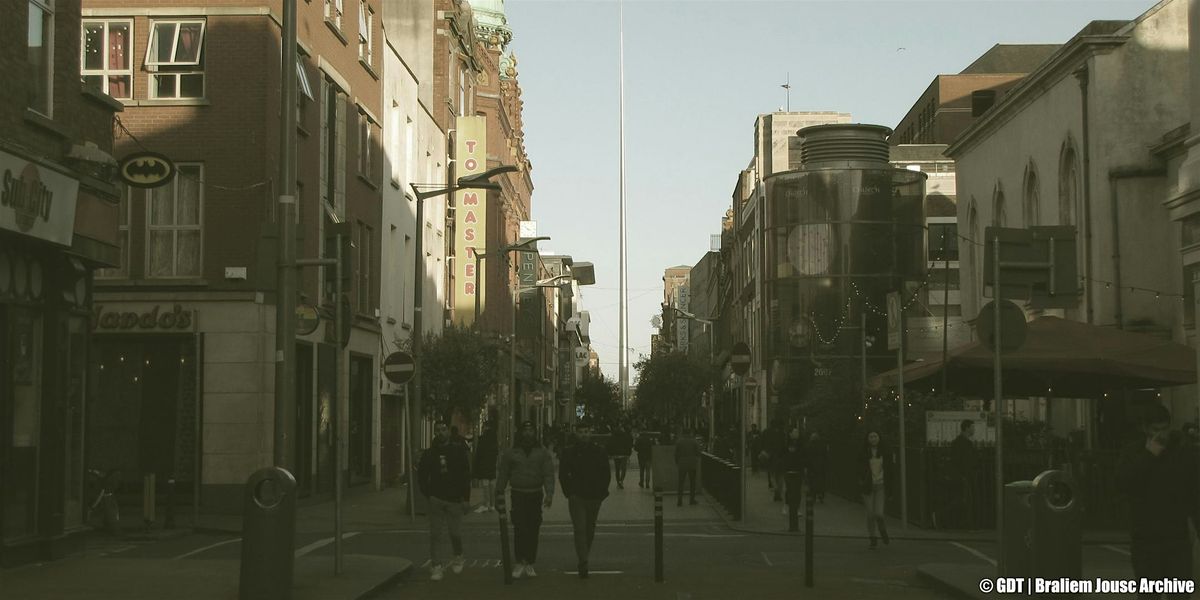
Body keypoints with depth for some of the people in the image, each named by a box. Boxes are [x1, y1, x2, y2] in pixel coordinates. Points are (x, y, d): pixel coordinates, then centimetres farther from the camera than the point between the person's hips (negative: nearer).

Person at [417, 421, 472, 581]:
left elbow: (466, 475, 1)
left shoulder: (459, 451, 2)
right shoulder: (429, 454, 5)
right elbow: (421, 476, 12)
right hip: (436, 500, 1)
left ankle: (458, 557, 30)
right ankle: (435, 565, 4)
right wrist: (428, 494, 3)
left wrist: (466, 498, -4)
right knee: (435, 534, -2)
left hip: (455, 499, -1)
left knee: (454, 532, 4)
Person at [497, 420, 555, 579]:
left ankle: (529, 564, 14)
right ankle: (519, 563, -5)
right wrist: (498, 494, 1)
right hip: (518, 495, -1)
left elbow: (549, 474, -2)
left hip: (536, 495, 1)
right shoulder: (510, 453, 6)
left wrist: (549, 493, -15)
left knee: (533, 530, 5)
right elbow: (502, 475, 7)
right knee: (519, 529, -10)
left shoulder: (543, 453, 6)